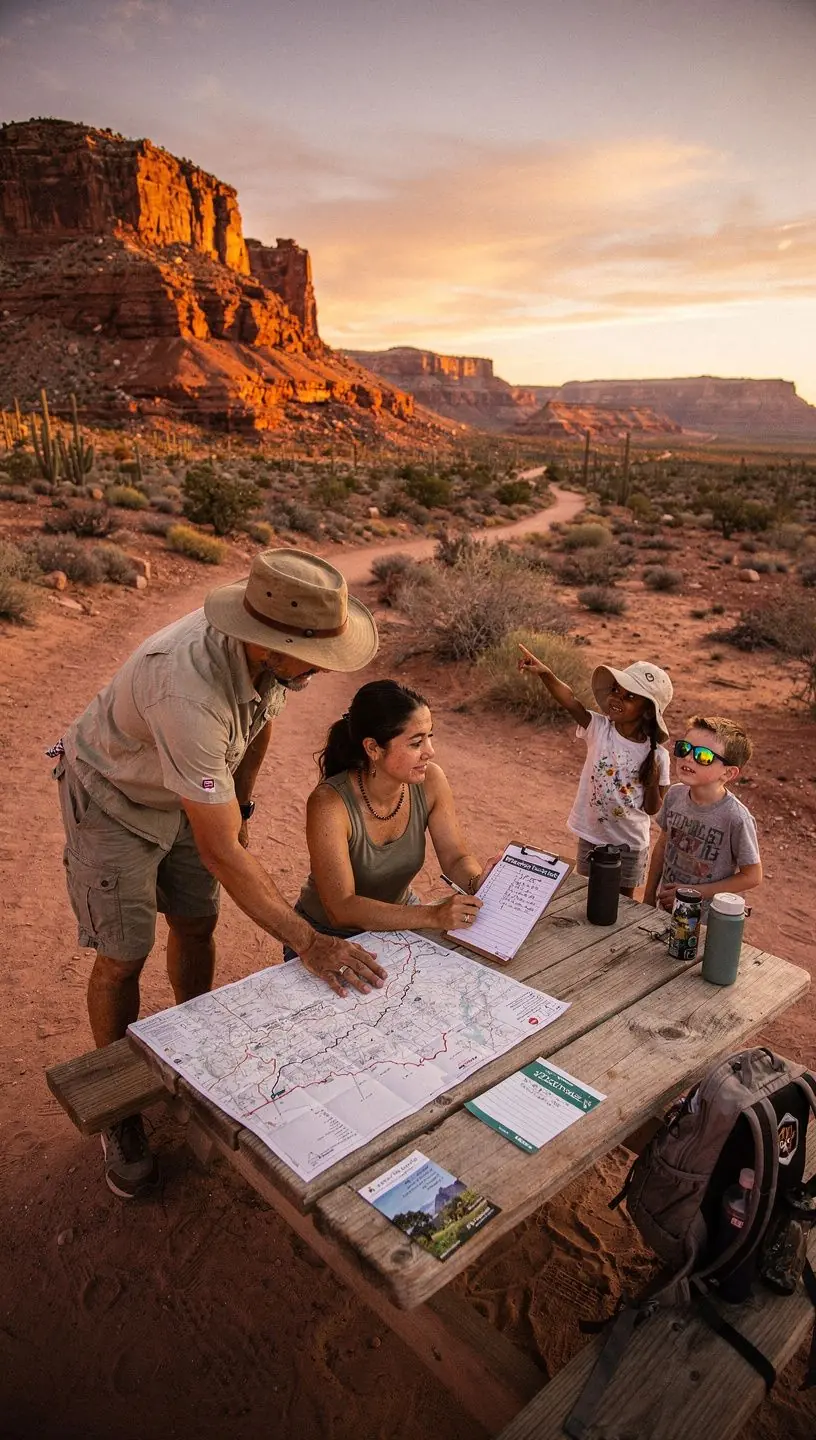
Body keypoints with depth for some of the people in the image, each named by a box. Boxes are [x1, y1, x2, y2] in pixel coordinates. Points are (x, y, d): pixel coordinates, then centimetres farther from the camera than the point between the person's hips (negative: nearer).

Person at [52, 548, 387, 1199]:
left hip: (185, 787, 7)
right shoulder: (188, 693, -45)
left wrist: (239, 806, 15)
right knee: (123, 958, 1)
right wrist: (309, 942, -36)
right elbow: (221, 853, -39)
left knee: (197, 926, 14)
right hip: (113, 797, -6)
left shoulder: (270, 653, -21)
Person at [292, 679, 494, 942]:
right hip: (329, 937, -2)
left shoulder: (430, 782, -15)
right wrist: (432, 916, -40)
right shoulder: (329, 804, -29)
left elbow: (457, 857, -5)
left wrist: (478, 882, -28)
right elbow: (342, 909, -32)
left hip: (397, 919, 3)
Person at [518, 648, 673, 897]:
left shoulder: (657, 756, -13)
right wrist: (544, 673, -48)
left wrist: (652, 783, -23)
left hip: (630, 843, -1)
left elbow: (652, 809, -5)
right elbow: (570, 701, -33)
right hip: (591, 837, 1)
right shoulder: (599, 728, -14)